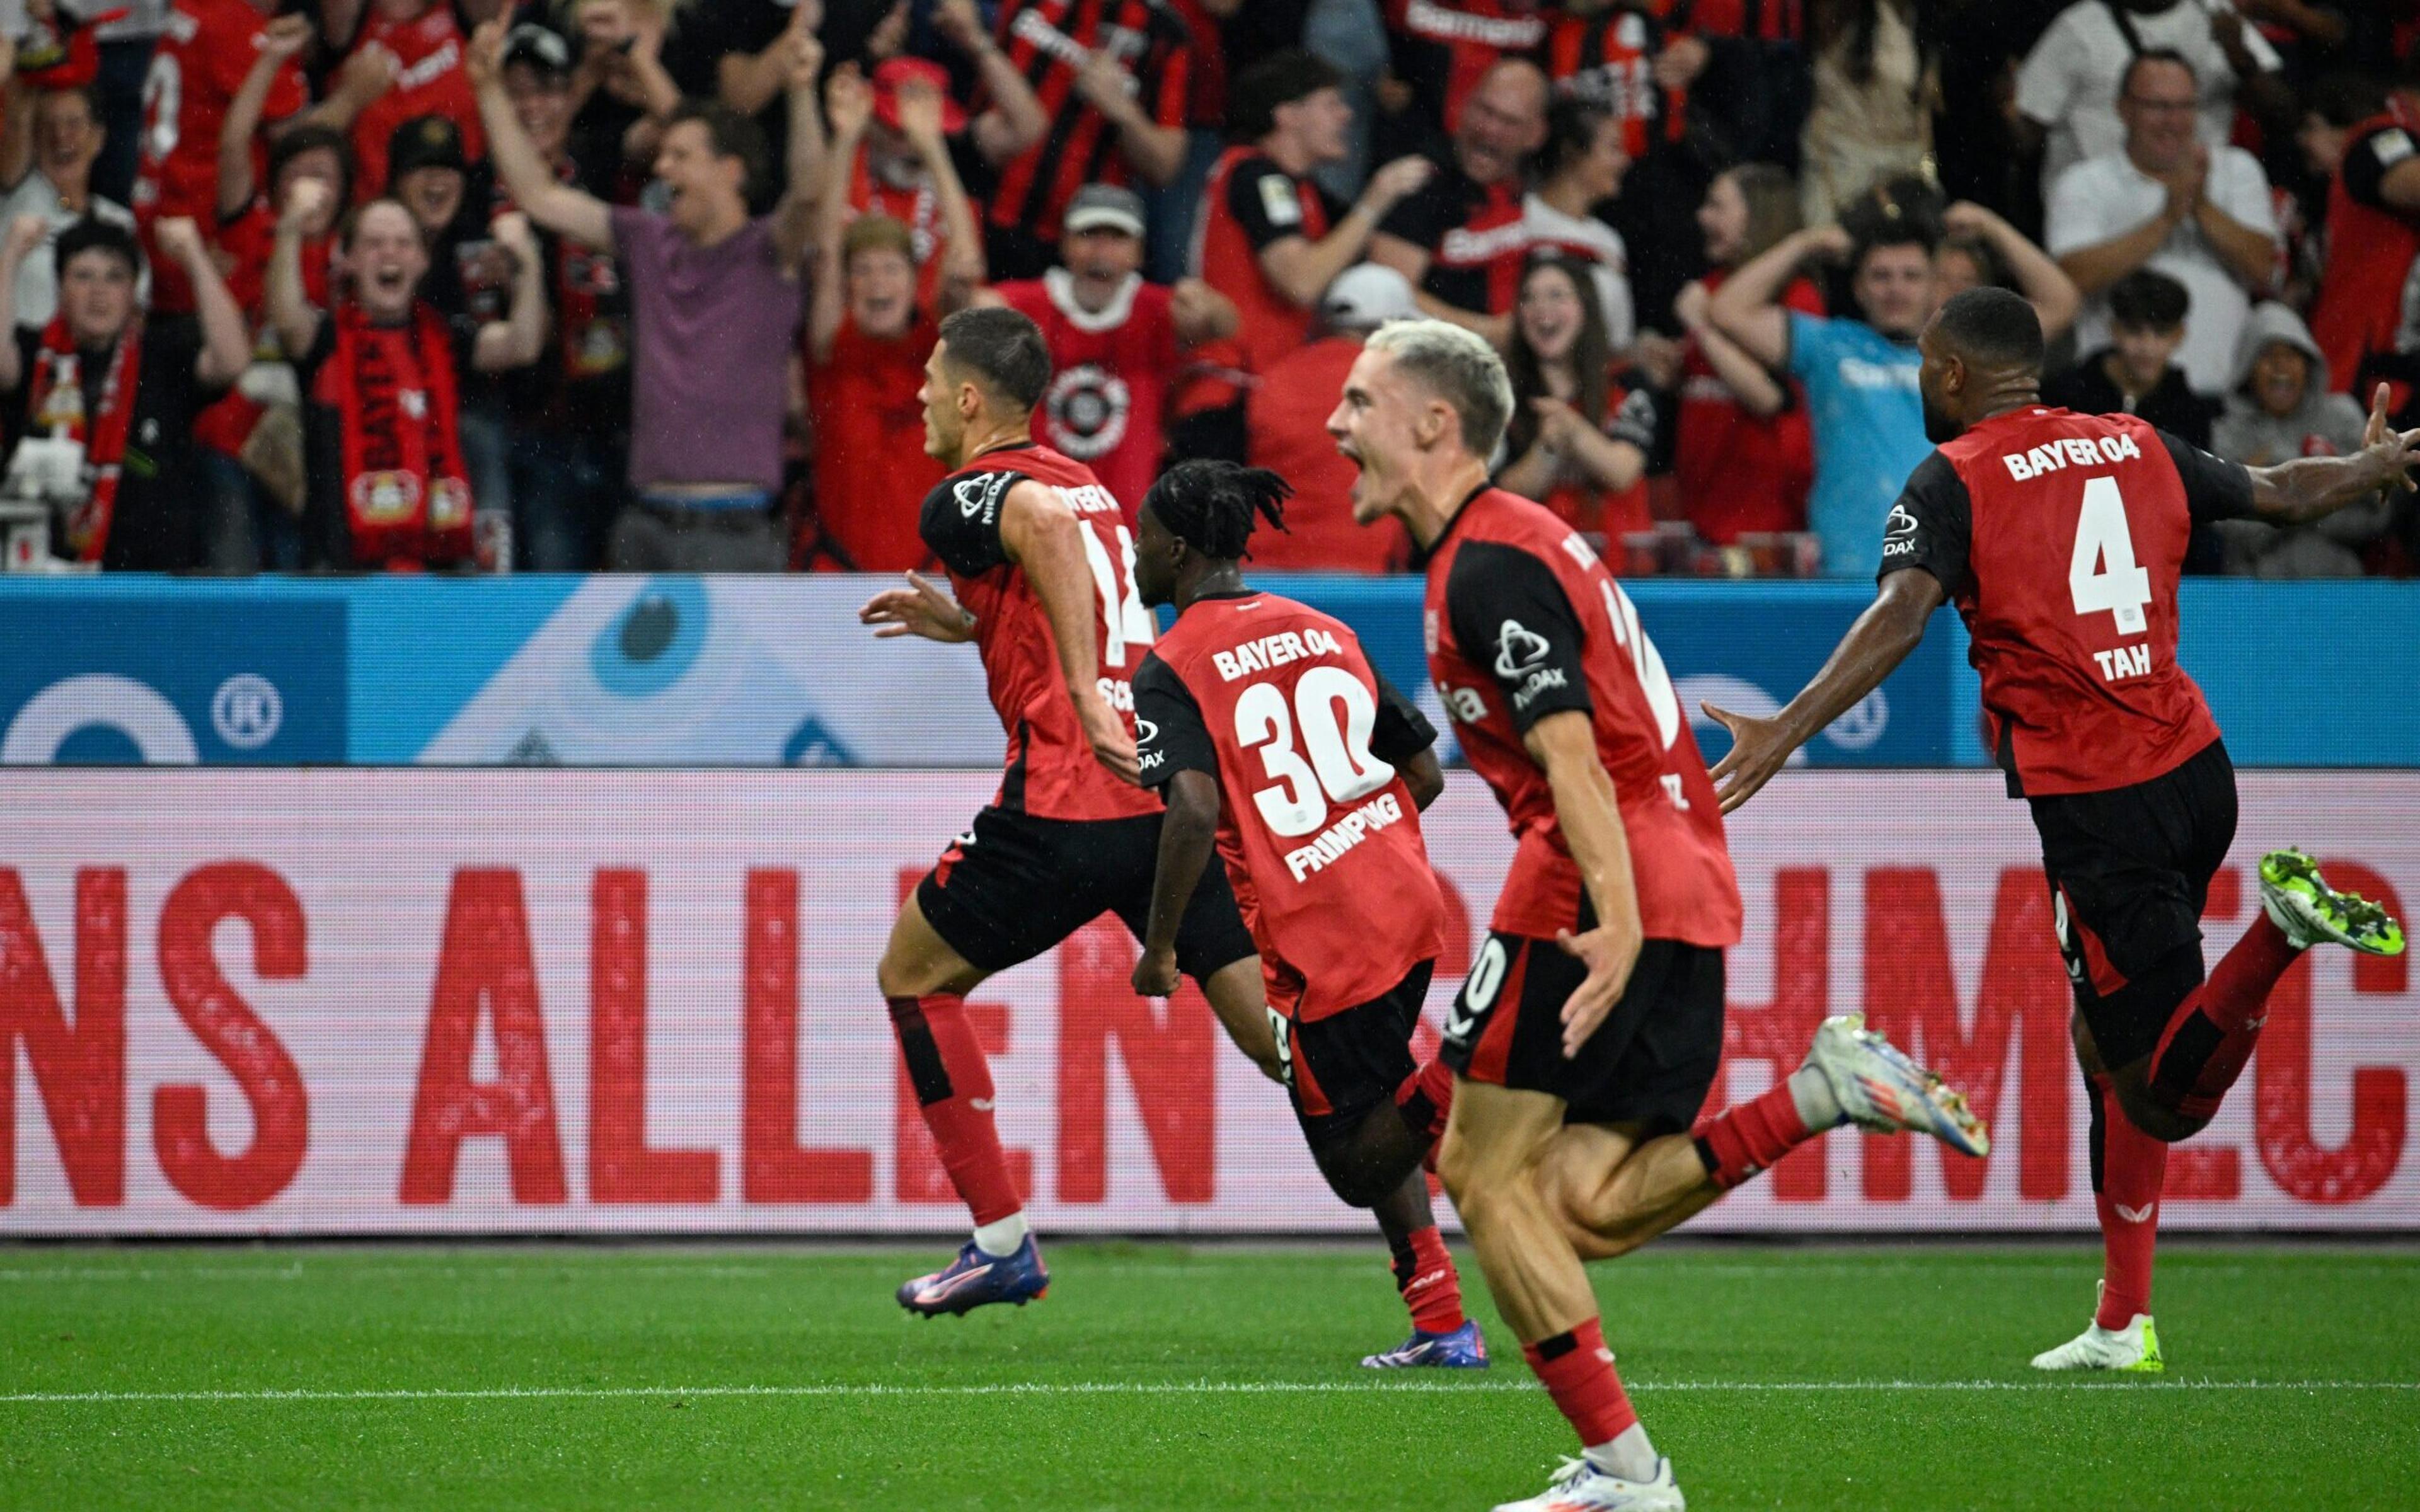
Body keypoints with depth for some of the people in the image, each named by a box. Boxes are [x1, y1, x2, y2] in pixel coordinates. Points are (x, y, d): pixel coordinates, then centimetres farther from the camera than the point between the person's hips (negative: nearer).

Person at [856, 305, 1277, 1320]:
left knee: (913, 975, 15)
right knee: (1278, 1032, 2)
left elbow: (1045, 522, -26)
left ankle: (1002, 1242, 11)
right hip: (1178, 790, 7)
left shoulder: (966, 498, -1)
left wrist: (1082, 694, -28)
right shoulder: (1084, 484, 23)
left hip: (1065, 804, -7)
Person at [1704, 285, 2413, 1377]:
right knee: (2106, 1043, 18)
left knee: (2165, 1097, -5)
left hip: (2092, 801, -7)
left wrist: (1784, 733, -28)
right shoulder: (2136, 447, 11)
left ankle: (2280, 933, -30)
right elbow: (2286, 493, 25)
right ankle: (2122, 1321, 16)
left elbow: (1901, 617, -22)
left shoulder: (1954, 480, -6)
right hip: (2192, 765, 7)